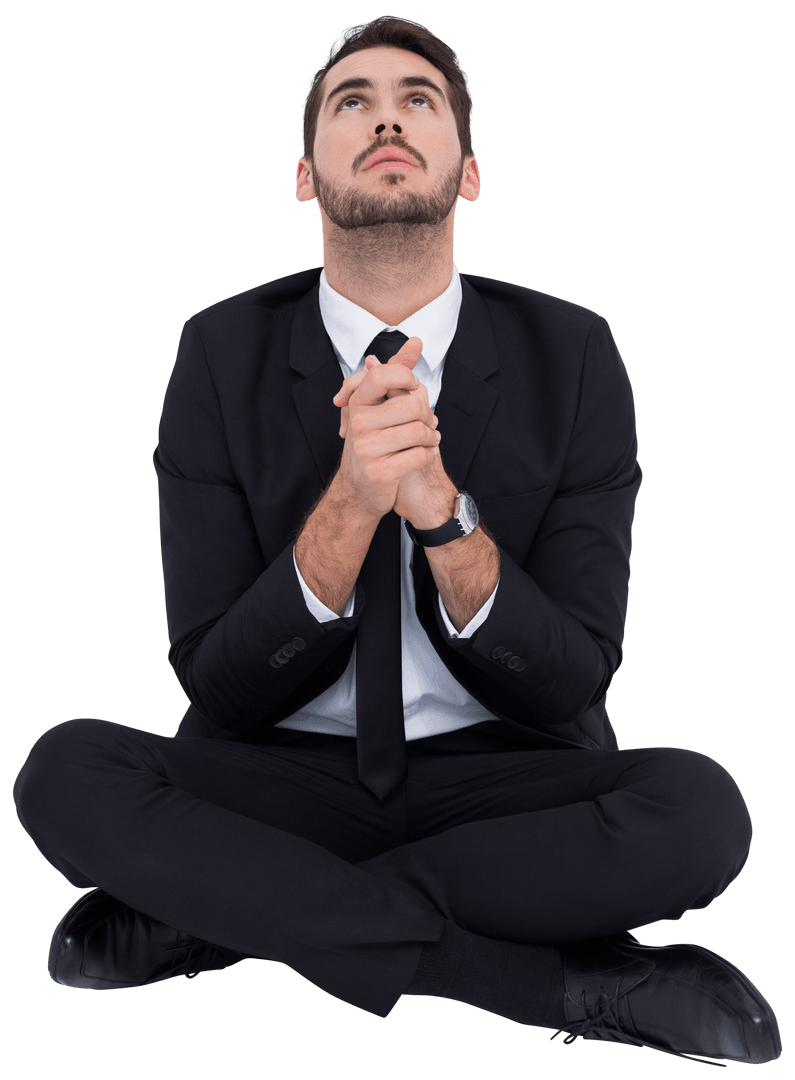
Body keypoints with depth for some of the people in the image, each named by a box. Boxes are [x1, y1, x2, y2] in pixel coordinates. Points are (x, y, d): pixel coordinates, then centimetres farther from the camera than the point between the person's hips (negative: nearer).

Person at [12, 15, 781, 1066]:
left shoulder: (571, 354, -6)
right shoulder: (225, 351, -5)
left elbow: (569, 683, -9)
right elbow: (218, 684, -10)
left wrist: (442, 509, -27)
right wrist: (350, 504, -27)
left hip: (498, 777, 0)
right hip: (286, 776, 1)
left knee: (702, 809, -28)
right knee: (66, 771, -27)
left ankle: (218, 911, -18)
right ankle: (567, 981, -24)